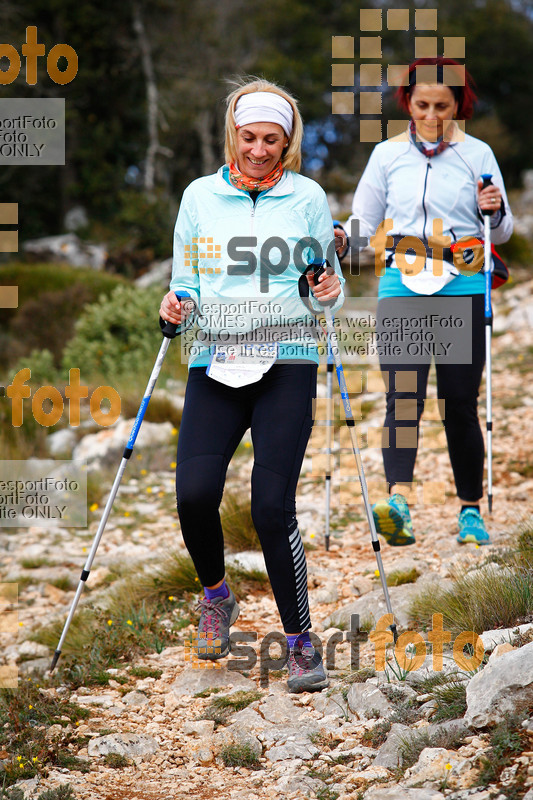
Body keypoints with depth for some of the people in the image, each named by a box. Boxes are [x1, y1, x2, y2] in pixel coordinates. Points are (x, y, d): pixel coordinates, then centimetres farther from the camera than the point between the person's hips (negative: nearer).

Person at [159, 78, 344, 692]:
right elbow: (186, 281, 15)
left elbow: (322, 287, 12)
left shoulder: (307, 198, 6)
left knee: (272, 505, -13)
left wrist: (329, 291, -11)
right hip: (215, 363, 2)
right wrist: (177, 305, -6)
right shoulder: (200, 197, 10)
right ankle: (216, 596, 18)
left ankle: (300, 642, 3)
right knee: (194, 493, -14)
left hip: (286, 363, -2)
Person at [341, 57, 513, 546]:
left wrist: (494, 212, -11)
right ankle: (398, 502, -31)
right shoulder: (387, 154, 11)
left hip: (462, 289, 0)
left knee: (460, 402, 0)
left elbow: (502, 233, 11)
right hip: (402, 287, 0)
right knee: (403, 394, -17)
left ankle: (471, 510, 13)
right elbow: (364, 222, 16)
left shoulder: (478, 154, 8)